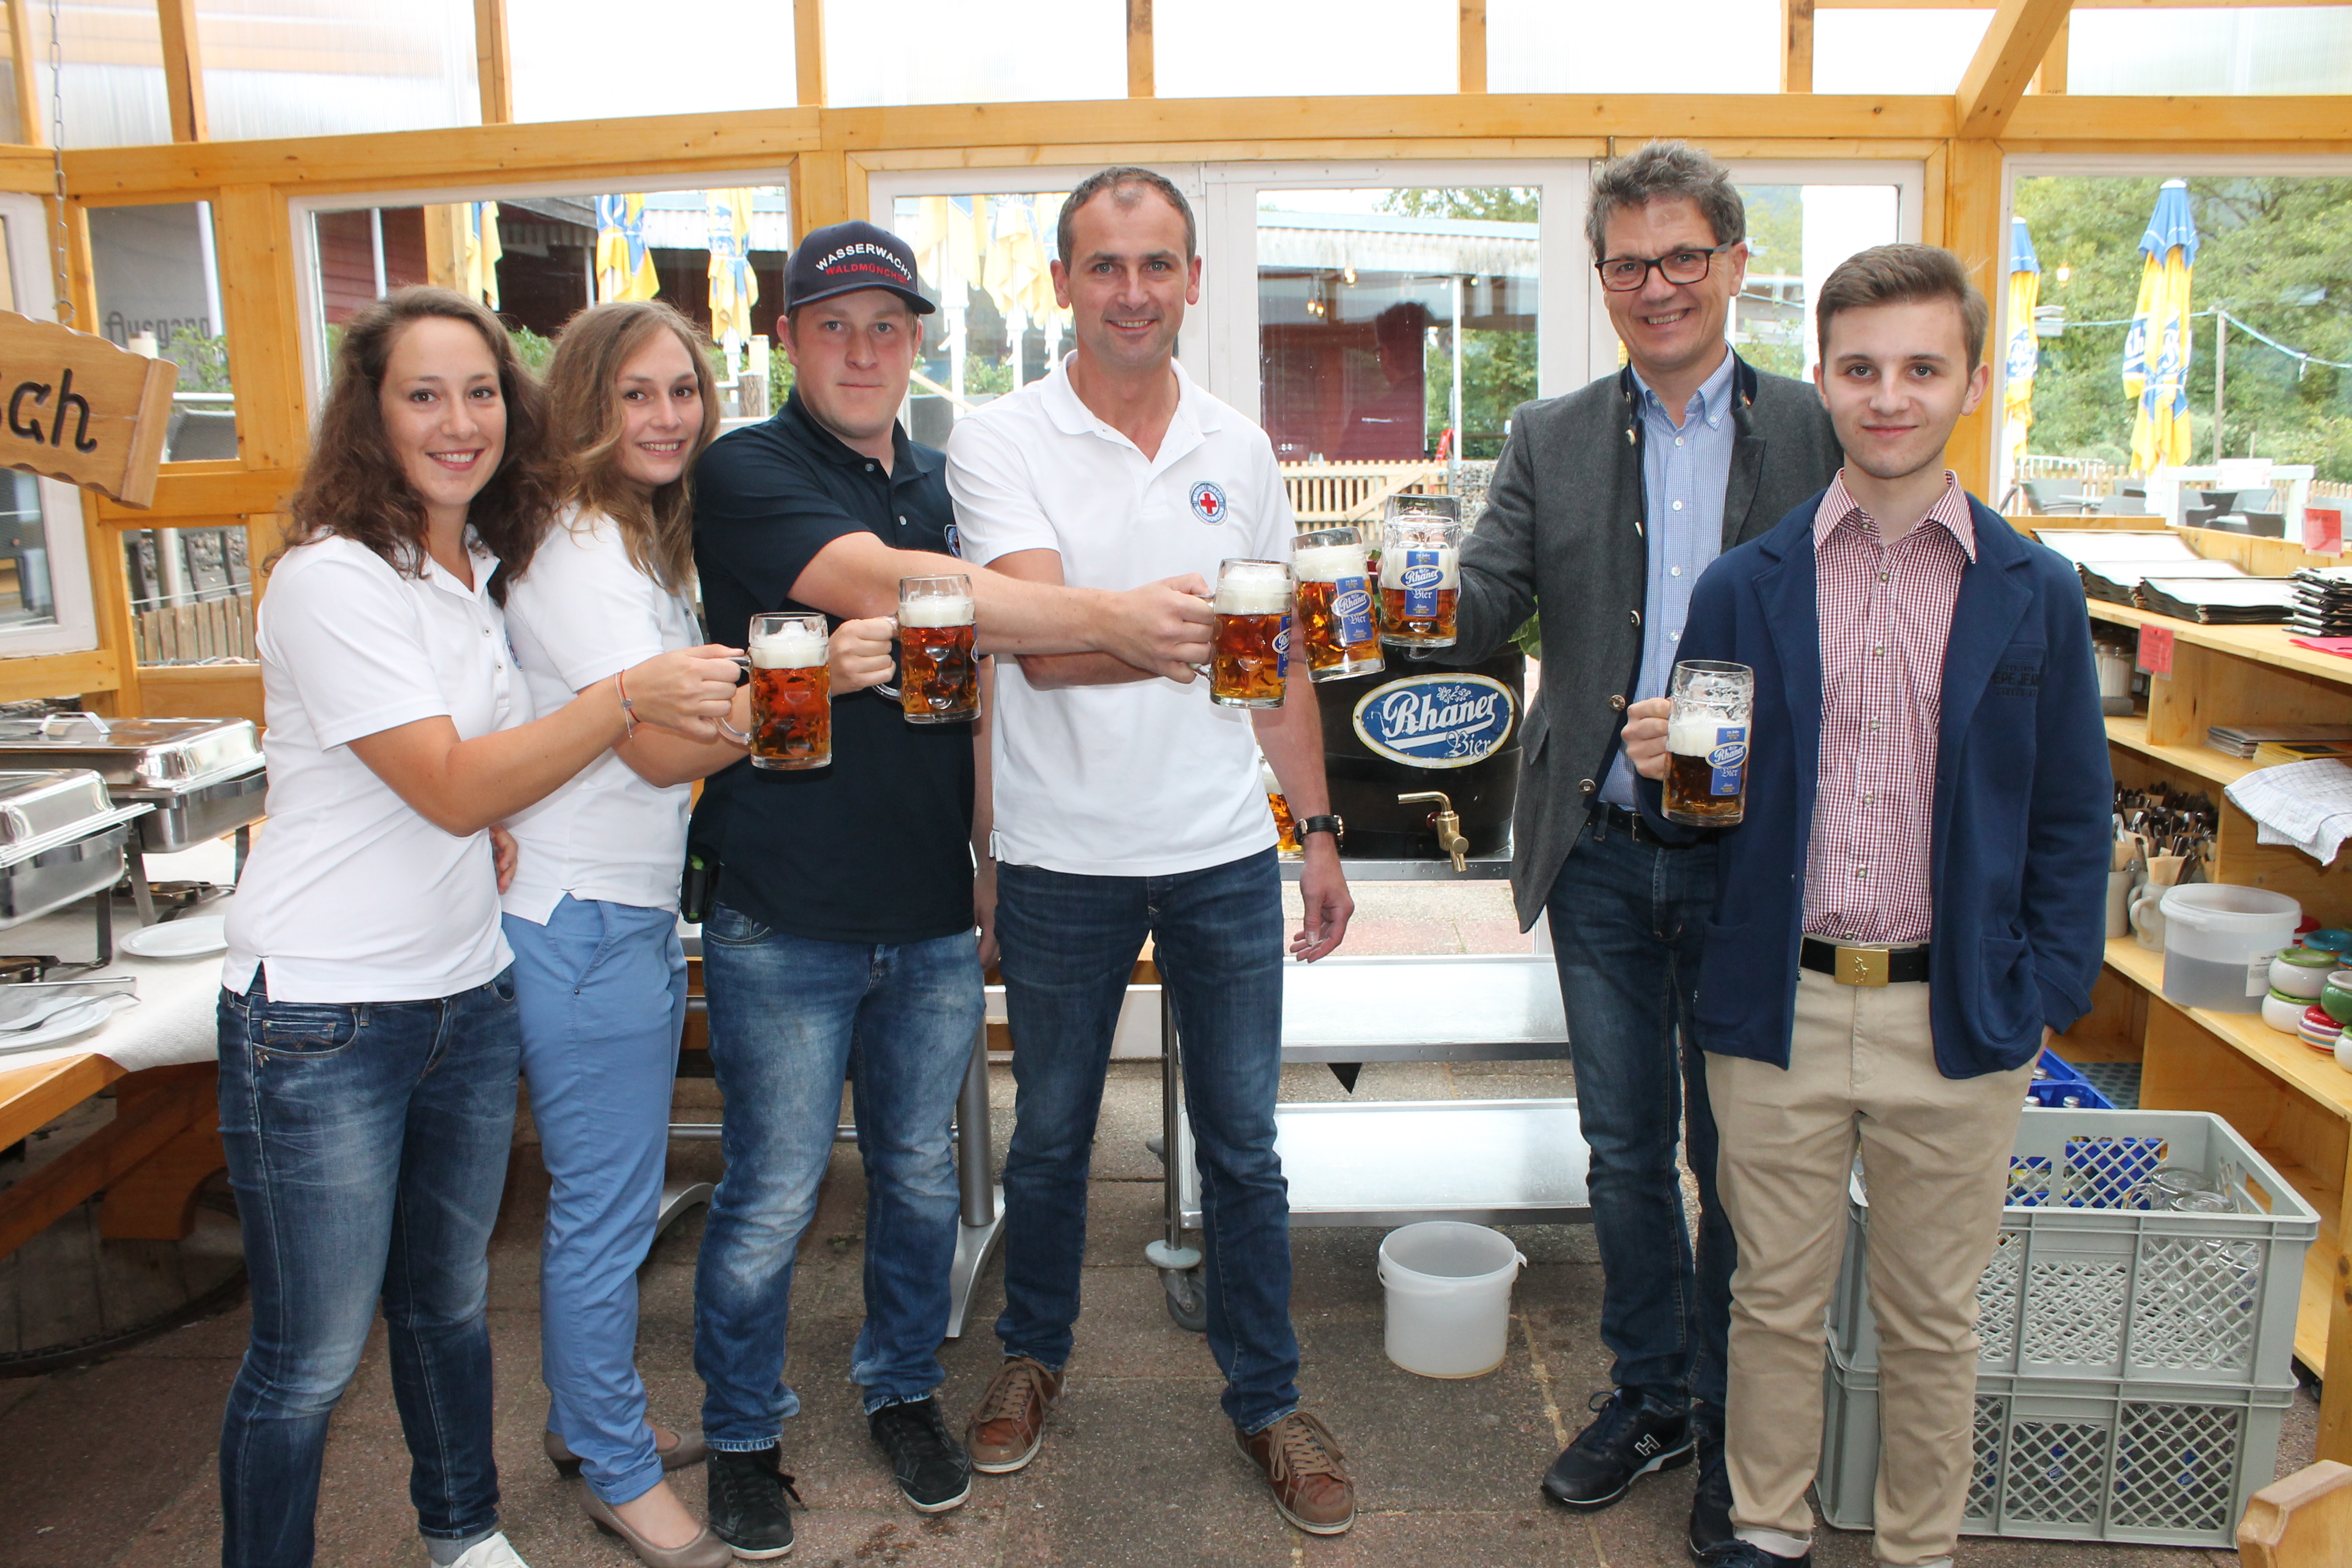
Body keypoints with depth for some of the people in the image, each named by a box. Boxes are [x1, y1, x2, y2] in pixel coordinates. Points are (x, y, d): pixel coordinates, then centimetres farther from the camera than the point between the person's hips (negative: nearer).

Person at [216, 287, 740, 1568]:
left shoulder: (487, 564, 7)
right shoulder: (332, 579, -16)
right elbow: (449, 786, -21)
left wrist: (498, 828, 2)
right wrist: (629, 695, -29)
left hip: (470, 996, 7)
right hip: (324, 1016, -7)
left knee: (448, 1302, 21)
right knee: (310, 1357, 6)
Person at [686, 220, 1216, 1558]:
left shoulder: (943, 485, 11)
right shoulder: (746, 474, -9)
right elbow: (887, 587, -26)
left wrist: (990, 860, 16)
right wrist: (1113, 619, -31)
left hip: (933, 916, 5)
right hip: (787, 919, -5)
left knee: (920, 1174, 17)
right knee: (771, 1202, 7)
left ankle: (905, 1389, 38)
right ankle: (743, 1438, 29)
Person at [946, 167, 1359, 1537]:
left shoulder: (1238, 448, 5)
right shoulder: (1002, 442, -6)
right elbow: (1041, 643, -20)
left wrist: (1319, 828, 9)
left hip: (1223, 853, 2)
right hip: (1063, 856, -2)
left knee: (1244, 1147, 11)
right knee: (1050, 1136, 16)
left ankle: (1267, 1399, 29)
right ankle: (1035, 1355, 40)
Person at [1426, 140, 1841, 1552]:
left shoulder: (1816, 432, 1)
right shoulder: (1552, 441, 7)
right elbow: (1484, 613, -1)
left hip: (1747, 855, -2)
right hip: (1601, 856, 2)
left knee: (1737, 1156, 11)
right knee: (1626, 1149, 14)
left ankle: (1738, 1433, 30)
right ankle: (1649, 1396, 34)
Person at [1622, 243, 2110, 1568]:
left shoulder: (2036, 593, 1)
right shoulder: (1746, 587, 2)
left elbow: (2072, 822, 5)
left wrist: (2048, 1000, -2)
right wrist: (1665, 772, -16)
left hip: (1957, 1019, 0)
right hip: (1782, 1008, 1)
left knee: (1934, 1320, 15)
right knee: (1778, 1302, 14)